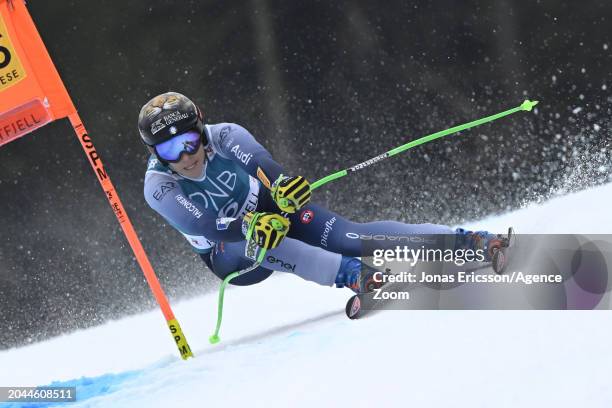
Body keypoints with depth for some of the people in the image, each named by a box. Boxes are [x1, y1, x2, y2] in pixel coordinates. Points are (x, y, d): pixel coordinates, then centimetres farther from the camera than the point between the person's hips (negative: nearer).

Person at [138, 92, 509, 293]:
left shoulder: (223, 136, -20)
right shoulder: (159, 187, -22)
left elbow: (260, 161, -38)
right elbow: (201, 225, -33)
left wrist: (280, 182, -63)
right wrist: (249, 227, -52)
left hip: (271, 208, 0)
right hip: (228, 255, 0)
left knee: (349, 237, -24)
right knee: (255, 244, -38)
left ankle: (466, 241, -29)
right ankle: (352, 275, -49)